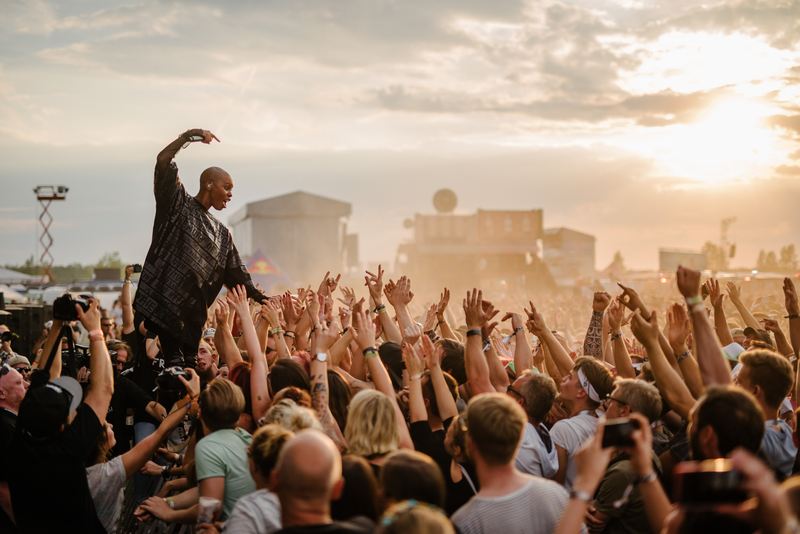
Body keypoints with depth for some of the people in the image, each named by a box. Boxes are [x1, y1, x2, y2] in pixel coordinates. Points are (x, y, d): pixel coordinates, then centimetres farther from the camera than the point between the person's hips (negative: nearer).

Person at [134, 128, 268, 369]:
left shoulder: (222, 234, 20)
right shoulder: (178, 204, 4)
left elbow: (237, 276, 21)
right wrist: (190, 136, -12)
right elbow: (163, 162, -10)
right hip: (156, 305, -6)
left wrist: (263, 299, 12)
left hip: (190, 319, 6)